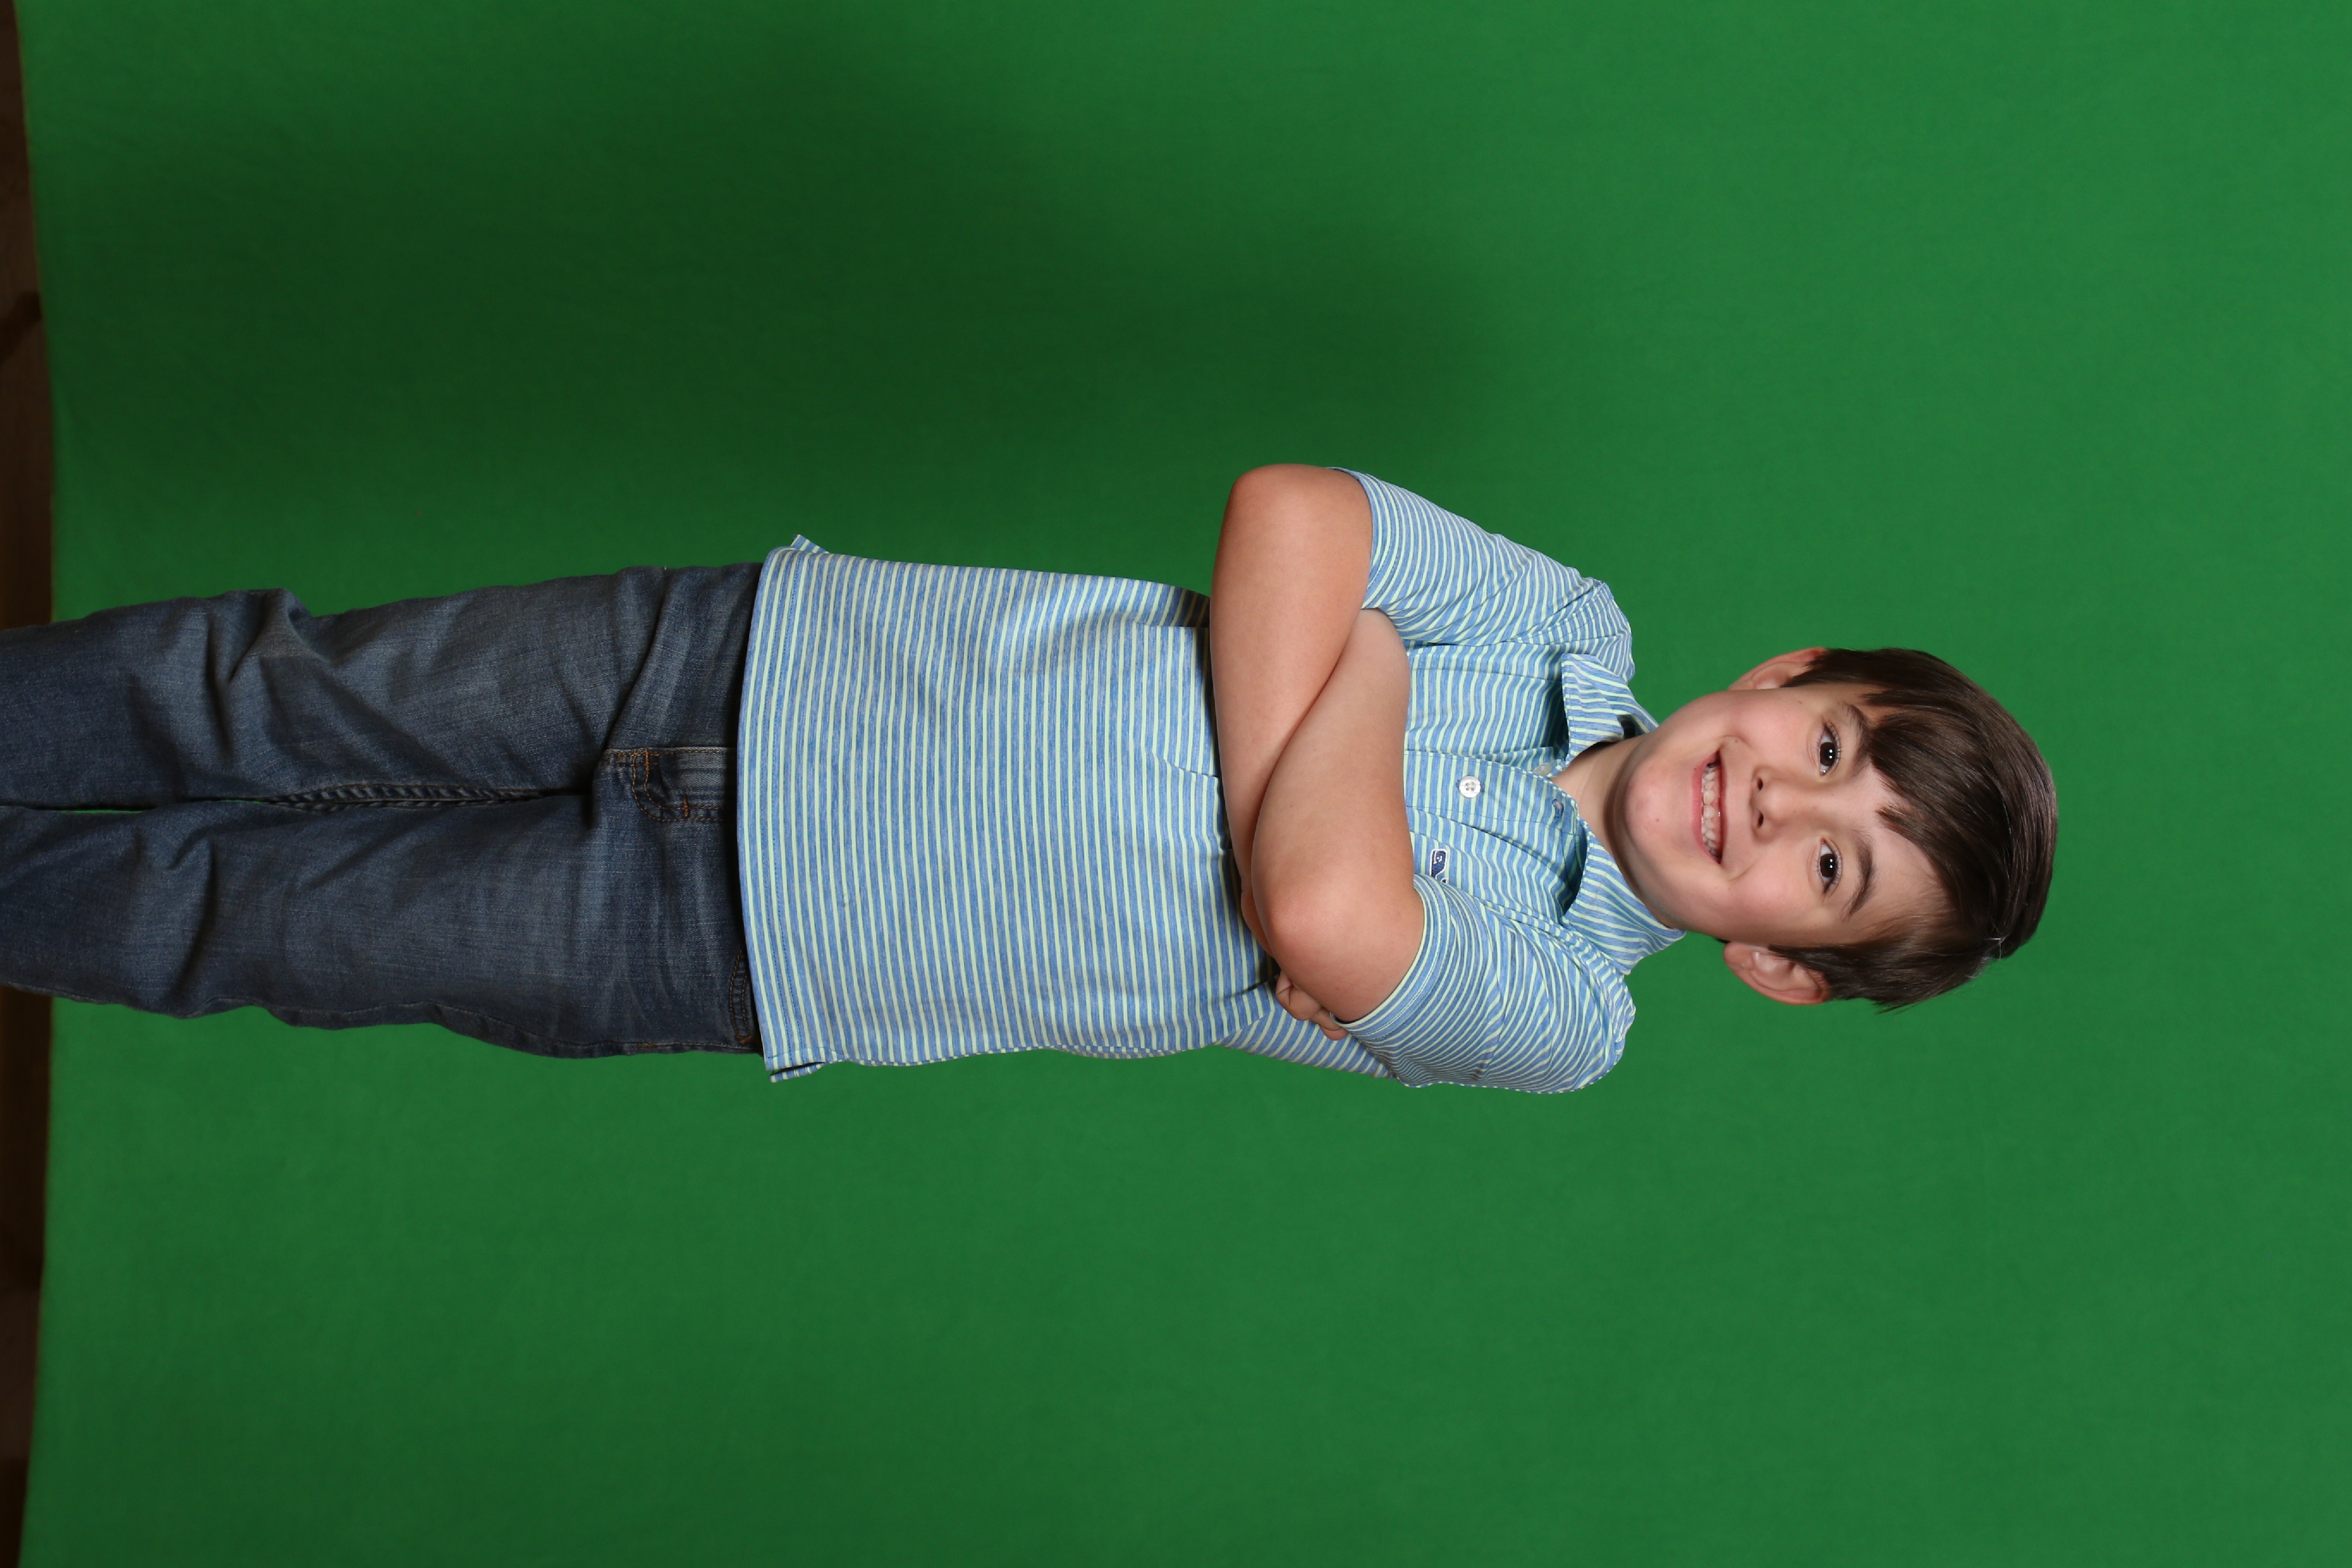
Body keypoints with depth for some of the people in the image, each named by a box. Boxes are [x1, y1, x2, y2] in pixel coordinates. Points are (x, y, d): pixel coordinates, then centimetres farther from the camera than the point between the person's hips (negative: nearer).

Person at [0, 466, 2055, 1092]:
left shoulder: (1559, 1013, -12)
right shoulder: (1569, 622, -3)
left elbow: (1327, 920, -32)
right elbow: (1287, 509, -14)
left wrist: (1368, 661, -19)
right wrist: (1280, 833, -20)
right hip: (767, 652, 2)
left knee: (254, 913, 4)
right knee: (271, 710, 2)